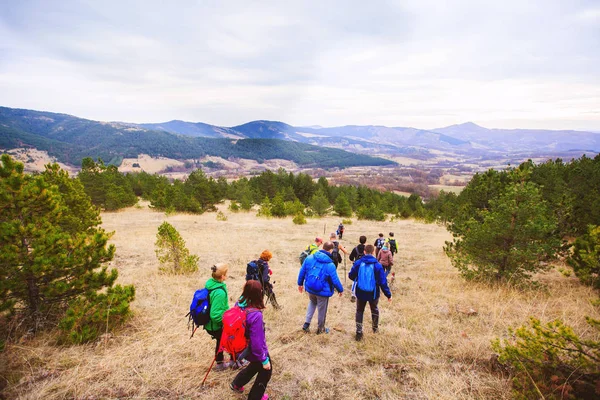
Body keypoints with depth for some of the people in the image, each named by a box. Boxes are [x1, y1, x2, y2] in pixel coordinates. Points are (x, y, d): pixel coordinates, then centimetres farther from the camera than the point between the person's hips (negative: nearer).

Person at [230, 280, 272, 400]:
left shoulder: (239, 304, -15)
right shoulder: (256, 315, -38)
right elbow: (257, 342, -31)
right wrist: (264, 360, -17)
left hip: (244, 347, 7)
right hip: (255, 350, -7)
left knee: (256, 365, 35)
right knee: (266, 371, 22)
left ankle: (236, 384, 49)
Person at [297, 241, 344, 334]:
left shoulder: (309, 258, -10)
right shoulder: (330, 265, -22)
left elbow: (302, 272, 0)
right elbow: (335, 280, -14)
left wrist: (300, 283, 16)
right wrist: (341, 290, 6)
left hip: (310, 288, 4)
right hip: (323, 291, -4)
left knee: (312, 303, 33)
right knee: (322, 310, 19)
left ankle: (306, 323, 25)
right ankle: (320, 328, 39)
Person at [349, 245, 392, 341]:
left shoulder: (358, 263, -11)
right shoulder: (377, 265, -15)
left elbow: (351, 276, 1)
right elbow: (383, 282, -13)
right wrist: (388, 294, -1)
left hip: (360, 293, 0)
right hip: (373, 293, 0)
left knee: (359, 311, 19)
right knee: (374, 309, 27)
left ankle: (359, 332, 11)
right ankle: (375, 328, 45)